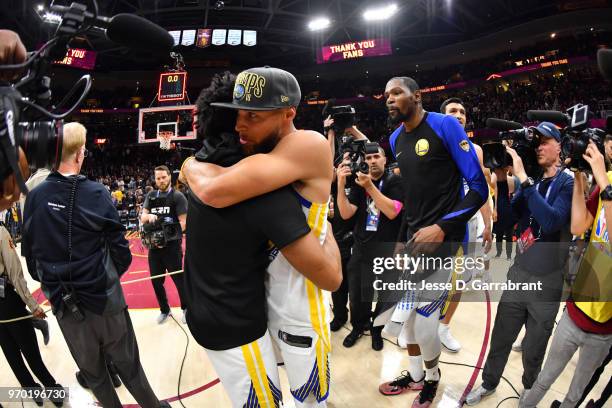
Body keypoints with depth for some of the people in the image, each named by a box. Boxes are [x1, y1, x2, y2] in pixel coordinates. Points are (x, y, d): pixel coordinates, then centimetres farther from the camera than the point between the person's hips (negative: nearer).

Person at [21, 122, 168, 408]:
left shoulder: (34, 197, -5)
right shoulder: (96, 194, -14)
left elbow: (29, 251, 1)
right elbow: (120, 250, -12)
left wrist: (51, 282, 16)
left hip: (63, 303, 3)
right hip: (103, 298, -3)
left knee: (92, 370, 20)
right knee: (127, 364, 13)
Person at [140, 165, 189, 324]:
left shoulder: (178, 196, -5)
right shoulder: (151, 196, 10)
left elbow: (183, 222, -10)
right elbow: (142, 218, 5)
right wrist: (149, 216, -18)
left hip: (172, 245, -5)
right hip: (154, 245, 5)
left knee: (178, 279, 4)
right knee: (156, 280, 12)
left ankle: (186, 308, 25)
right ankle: (165, 310, 31)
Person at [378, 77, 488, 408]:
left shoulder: (445, 126, -12)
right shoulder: (395, 139, 9)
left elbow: (479, 187, -13)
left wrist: (441, 228, -22)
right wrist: (403, 234, 15)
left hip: (444, 237, -7)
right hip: (413, 236, 7)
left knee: (423, 322, -4)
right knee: (405, 312, 14)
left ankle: (432, 378, 28)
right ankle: (415, 375, 38)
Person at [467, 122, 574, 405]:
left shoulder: (568, 184, -10)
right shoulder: (530, 180, 5)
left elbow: (551, 222, -28)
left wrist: (523, 179, -29)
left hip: (547, 282, -3)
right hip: (518, 274, 4)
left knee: (533, 351, 15)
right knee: (500, 339, 16)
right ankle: (489, 383, 37)